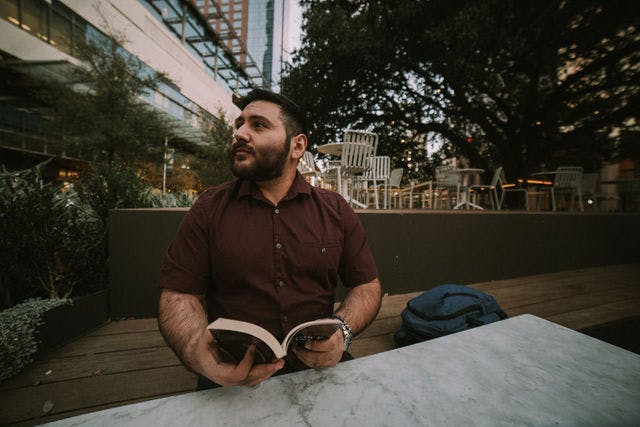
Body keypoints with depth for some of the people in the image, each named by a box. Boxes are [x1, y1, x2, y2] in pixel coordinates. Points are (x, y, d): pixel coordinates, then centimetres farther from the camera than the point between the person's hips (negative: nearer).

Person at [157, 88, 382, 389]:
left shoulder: (336, 210, -1)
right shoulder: (209, 208, -1)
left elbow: (367, 286, 3)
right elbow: (179, 295, -3)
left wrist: (342, 331, -17)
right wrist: (198, 353, -23)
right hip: (231, 377, 0)